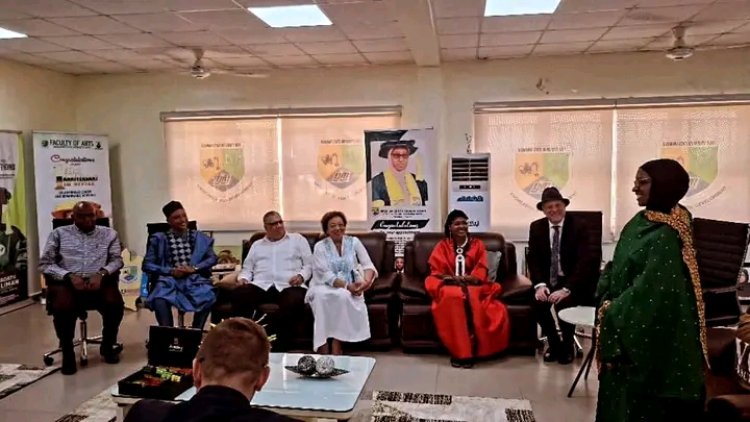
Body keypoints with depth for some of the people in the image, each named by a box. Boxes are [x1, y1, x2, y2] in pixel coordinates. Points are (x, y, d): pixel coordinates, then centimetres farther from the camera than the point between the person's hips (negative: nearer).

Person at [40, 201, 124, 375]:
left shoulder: (109, 234, 15)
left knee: (115, 303, -29)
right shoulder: (59, 234, 12)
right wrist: (69, 276, -12)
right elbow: (45, 264, 5)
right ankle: (67, 352, -6)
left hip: (99, 280, 1)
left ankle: (108, 345, 0)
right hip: (67, 281, 0)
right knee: (62, 308, -32)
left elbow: (117, 260, 7)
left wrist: (101, 273, -14)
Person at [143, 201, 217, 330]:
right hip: (169, 280, -1)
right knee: (159, 301, -35)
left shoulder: (199, 237, 16)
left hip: (194, 280, 1)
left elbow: (212, 258, 8)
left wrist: (194, 268, -11)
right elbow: (147, 265, 4)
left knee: (208, 298, -32)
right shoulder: (159, 239, 11)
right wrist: (171, 271, -11)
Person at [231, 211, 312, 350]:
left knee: (294, 302, -39)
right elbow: (247, 268, 23)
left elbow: (309, 264, 13)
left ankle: (281, 346, -28)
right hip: (261, 286, 2)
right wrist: (243, 278, 0)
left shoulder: (297, 239, 20)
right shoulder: (257, 245, 29)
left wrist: (301, 276, -8)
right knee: (238, 294, -30)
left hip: (289, 286, -2)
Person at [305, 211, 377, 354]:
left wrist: (367, 280, -28)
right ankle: (323, 347, -28)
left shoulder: (354, 242, 5)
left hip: (349, 289, 1)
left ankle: (336, 346, -24)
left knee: (343, 296, -34)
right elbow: (325, 275, -10)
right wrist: (347, 286, -25)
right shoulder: (320, 246, 1)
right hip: (325, 287, 0)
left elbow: (368, 264, -4)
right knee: (320, 295, -34)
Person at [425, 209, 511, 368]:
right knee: (453, 297, -38)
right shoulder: (442, 246, 14)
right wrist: (453, 278, -14)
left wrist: (472, 278, -15)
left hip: (473, 284, 1)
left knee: (473, 297, -37)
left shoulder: (478, 245, 17)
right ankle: (458, 350, -34)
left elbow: (482, 269, 7)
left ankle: (469, 349, -32)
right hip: (450, 285, 0)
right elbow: (436, 270, 5)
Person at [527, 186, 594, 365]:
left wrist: (567, 289, -31)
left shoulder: (579, 226, -11)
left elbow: (584, 261, -19)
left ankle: (567, 346, 1)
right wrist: (540, 284, -20)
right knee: (538, 302, -24)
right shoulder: (536, 227, 0)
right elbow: (533, 259, -2)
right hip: (548, 279, 3)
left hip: (573, 281, -3)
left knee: (564, 303, -30)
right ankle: (553, 343, 6)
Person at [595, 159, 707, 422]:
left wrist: (612, 313, -13)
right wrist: (606, 302, -1)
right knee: (618, 395, 18)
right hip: (625, 323, 8)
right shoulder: (640, 222, 6)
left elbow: (650, 290, -23)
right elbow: (616, 268, 11)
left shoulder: (666, 235, -20)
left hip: (648, 335, -8)